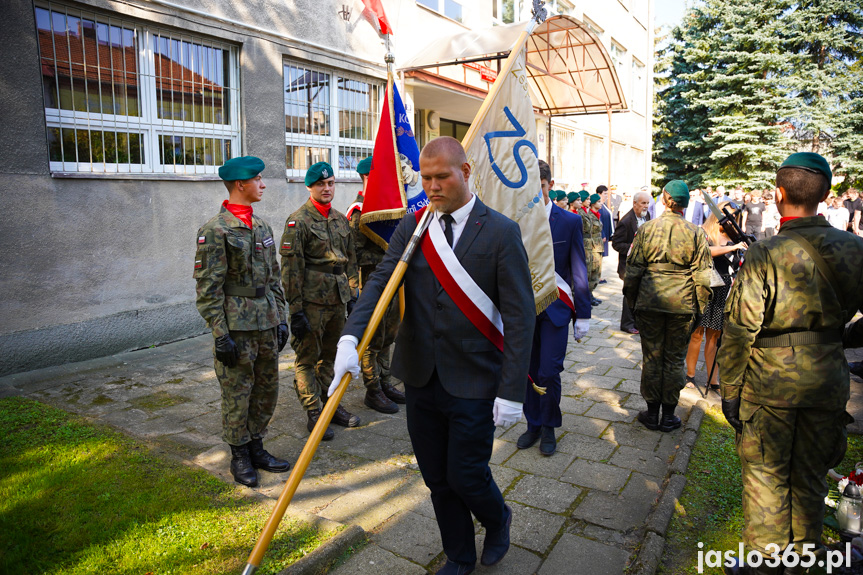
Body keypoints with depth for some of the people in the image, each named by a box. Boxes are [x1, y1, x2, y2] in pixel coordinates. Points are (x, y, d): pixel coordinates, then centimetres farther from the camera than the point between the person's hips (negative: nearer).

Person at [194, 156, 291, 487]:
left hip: (266, 324, 7)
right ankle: (239, 456, 23)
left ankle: (256, 447, 31)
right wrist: (220, 335, -15)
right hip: (237, 326, -7)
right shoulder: (215, 230, -12)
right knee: (237, 395, 5)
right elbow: (207, 288, -13)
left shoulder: (262, 227, 11)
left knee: (267, 389, 14)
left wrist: (280, 319, 13)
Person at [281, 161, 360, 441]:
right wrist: (295, 310, -14)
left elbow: (350, 260, 18)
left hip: (337, 300, 6)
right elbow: (291, 269, -11)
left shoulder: (341, 219, 12)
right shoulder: (298, 221, -8)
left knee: (330, 355, 15)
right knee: (308, 358, 3)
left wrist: (352, 294, 13)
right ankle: (314, 414, 13)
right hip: (312, 301, -6)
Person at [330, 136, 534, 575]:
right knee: (437, 479, 16)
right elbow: (380, 281, -8)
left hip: (473, 383, -4)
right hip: (421, 378, 4)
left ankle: (498, 519, 41)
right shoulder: (411, 226, 3)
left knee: (466, 475, 5)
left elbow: (520, 317, -10)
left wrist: (511, 391, -13)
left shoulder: (501, 232, -9)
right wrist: (350, 337, -26)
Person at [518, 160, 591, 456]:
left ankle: (549, 427, 21)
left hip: (555, 308, -2)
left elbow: (578, 270, 0)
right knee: (529, 372, 9)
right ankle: (533, 425, 28)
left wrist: (583, 313, -1)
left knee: (549, 372, -2)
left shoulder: (570, 221, -2)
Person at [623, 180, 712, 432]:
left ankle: (652, 412, 20)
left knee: (652, 357, 10)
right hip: (682, 305, 0)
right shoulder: (695, 233, -3)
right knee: (674, 359, 10)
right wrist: (700, 305, 9)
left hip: (649, 301, 0)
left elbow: (633, 268, 0)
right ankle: (668, 415, 19)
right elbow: (701, 275, -1)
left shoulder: (646, 228, -2)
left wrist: (631, 299, 11)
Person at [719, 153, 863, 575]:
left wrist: (729, 390, -6)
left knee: (766, 477, 10)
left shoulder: (764, 255, -17)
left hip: (769, 385, -4)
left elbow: (740, 331, -15)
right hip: (827, 382, 5)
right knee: (809, 479, 20)